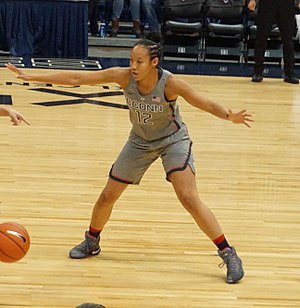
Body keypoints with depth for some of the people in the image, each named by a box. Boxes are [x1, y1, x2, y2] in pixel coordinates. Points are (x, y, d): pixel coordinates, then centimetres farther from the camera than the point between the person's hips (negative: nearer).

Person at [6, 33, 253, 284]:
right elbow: (75, 79, -20)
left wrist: (230, 116, -58)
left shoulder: (170, 83, -30)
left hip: (173, 141, -4)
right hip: (140, 142, 4)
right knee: (108, 196, 10)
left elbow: (208, 104, -35)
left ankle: (228, 254, -5)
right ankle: (91, 243, 37)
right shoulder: (124, 77, -23)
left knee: (190, 200, -17)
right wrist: (30, 77, -21)